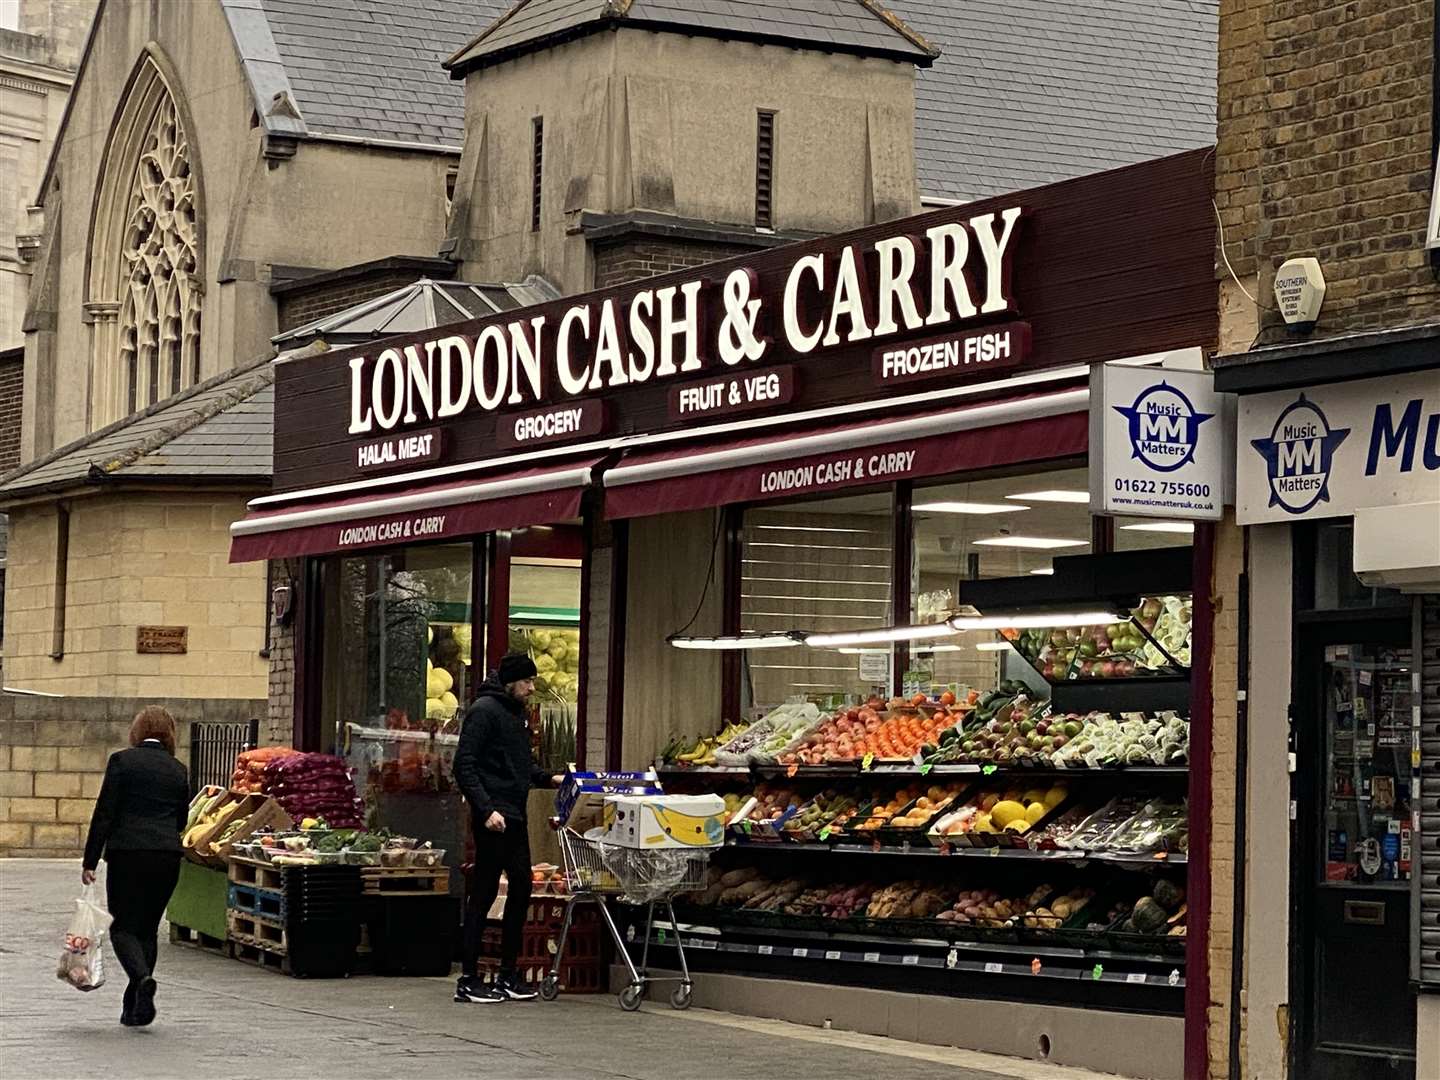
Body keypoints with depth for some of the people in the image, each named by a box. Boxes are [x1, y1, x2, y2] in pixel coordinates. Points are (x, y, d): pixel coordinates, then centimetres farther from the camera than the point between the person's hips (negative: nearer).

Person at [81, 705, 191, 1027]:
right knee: (148, 928, 12)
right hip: (167, 856, 4)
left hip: (127, 855, -4)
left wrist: (90, 861, -2)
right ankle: (134, 1007, 11)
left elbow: (104, 813, -5)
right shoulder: (178, 770, 10)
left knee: (123, 926, 2)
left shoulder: (122, 761, -2)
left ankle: (143, 977, -26)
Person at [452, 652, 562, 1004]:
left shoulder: (516, 712, 18)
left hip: (515, 816, 9)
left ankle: (508, 974, 16)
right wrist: (486, 809, -23)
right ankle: (468, 980, -2)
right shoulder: (485, 710, -10)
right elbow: (465, 765, -16)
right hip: (493, 816, -9)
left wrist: (548, 779, 13)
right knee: (484, 893, -6)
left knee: (521, 888, 9)